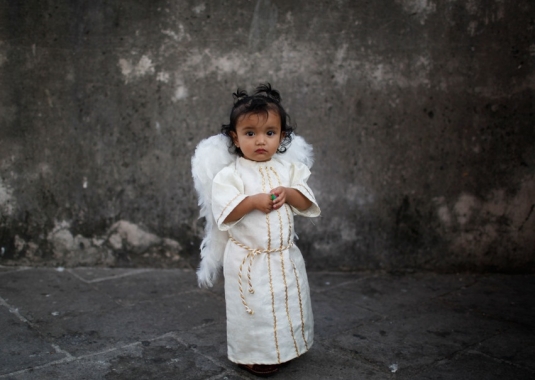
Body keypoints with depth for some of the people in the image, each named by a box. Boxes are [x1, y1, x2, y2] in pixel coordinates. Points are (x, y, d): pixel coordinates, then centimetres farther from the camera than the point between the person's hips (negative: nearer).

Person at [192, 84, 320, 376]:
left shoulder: (289, 167, 2)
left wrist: (288, 193, -18)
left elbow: (307, 203, 1)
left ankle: (284, 347, 38)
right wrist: (254, 201, -28)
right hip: (249, 260, -4)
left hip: (285, 256, 5)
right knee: (255, 311, 5)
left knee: (288, 305, 18)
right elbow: (223, 214, -18)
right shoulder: (231, 174, -11)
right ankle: (251, 355, 24)